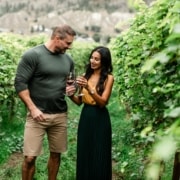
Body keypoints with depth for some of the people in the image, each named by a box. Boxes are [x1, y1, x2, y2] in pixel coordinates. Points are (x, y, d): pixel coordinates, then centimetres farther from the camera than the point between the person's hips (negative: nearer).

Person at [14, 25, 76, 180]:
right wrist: (33, 108, -16)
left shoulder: (68, 60, 9)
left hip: (61, 115, 6)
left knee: (56, 154, 13)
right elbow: (20, 83, -12)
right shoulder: (32, 55, -10)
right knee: (30, 157, -2)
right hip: (38, 114, -5)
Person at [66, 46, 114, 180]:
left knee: (99, 156, 5)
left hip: (100, 119, -5)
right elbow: (80, 101, 9)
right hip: (85, 116, 5)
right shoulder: (86, 75, 7)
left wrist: (89, 88, -26)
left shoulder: (108, 78, -7)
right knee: (84, 153, 13)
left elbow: (103, 102, -15)